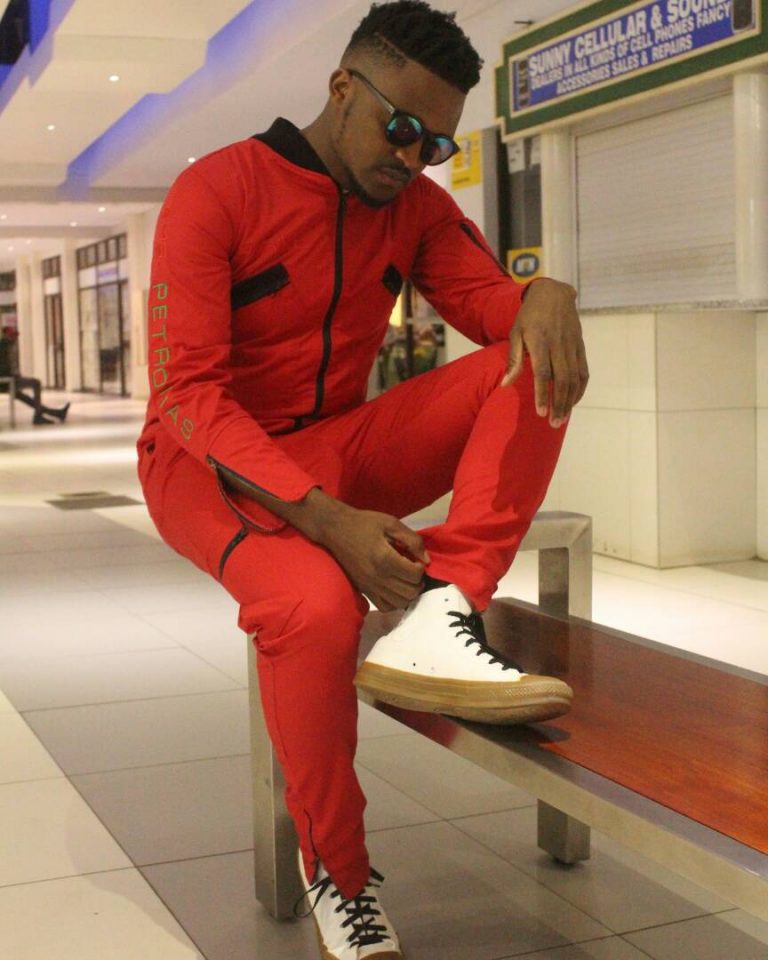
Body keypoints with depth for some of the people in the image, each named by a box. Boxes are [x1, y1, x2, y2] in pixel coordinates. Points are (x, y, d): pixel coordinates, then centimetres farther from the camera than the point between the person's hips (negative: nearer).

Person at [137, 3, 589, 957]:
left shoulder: (413, 204, 6)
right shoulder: (217, 190, -12)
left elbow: (487, 298, -2)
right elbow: (187, 393, -19)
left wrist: (545, 296, -30)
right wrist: (327, 519, -31)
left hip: (336, 449, 6)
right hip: (211, 462, -5)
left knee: (536, 363, -14)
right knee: (315, 604, -37)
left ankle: (437, 618, -32)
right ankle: (335, 874, -12)